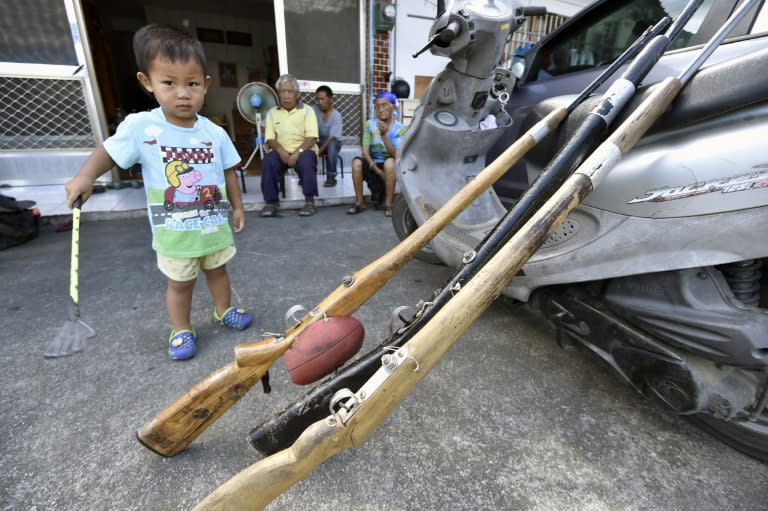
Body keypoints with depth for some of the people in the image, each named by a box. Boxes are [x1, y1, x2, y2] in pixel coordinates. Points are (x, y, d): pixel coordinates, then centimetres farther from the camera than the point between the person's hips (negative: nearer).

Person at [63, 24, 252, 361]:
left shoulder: (215, 133, -4)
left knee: (217, 271, 21)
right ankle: (181, 330, 34)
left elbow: (228, 172, 4)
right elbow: (109, 152, 1)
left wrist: (237, 207, 7)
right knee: (180, 283, 14)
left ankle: (223, 311, 43)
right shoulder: (140, 127, -11)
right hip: (174, 232, -2)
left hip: (215, 225, 2)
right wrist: (85, 176, -16)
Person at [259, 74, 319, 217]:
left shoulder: (307, 110, 4)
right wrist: (281, 151, -17)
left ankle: (309, 201, -23)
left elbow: (312, 137, -8)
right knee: (267, 160, -29)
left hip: (303, 150, -2)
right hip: (281, 151, 2)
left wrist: (298, 152, -23)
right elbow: (270, 138, 5)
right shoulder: (272, 112, 12)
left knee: (306, 161, -36)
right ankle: (272, 202, -18)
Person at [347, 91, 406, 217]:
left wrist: (384, 135, -29)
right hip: (373, 165, 2)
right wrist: (377, 170, -23)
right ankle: (359, 202, -16)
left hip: (390, 167, -1)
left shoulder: (400, 128, -7)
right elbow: (365, 152, -10)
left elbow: (396, 155, -19)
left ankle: (388, 204, -23)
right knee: (357, 162, -29)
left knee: (389, 162, -36)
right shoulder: (370, 124, -3)